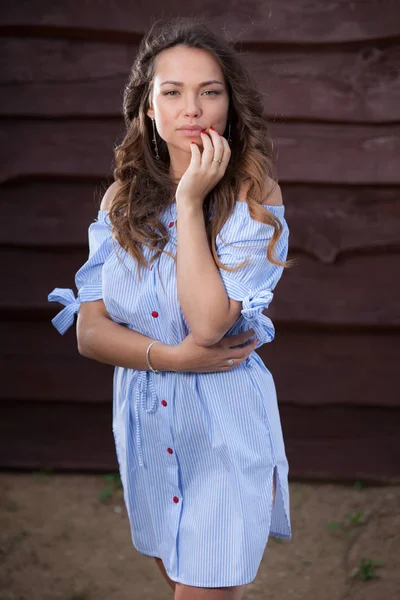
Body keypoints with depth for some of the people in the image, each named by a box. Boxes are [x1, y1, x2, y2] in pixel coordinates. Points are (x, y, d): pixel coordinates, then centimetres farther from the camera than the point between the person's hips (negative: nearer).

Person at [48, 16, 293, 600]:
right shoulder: (123, 199, -1)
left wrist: (190, 201, -23)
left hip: (224, 426, -4)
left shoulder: (254, 195, -13)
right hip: (144, 421, 5)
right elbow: (89, 331, -5)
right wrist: (175, 356, -20)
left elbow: (208, 324, -25)